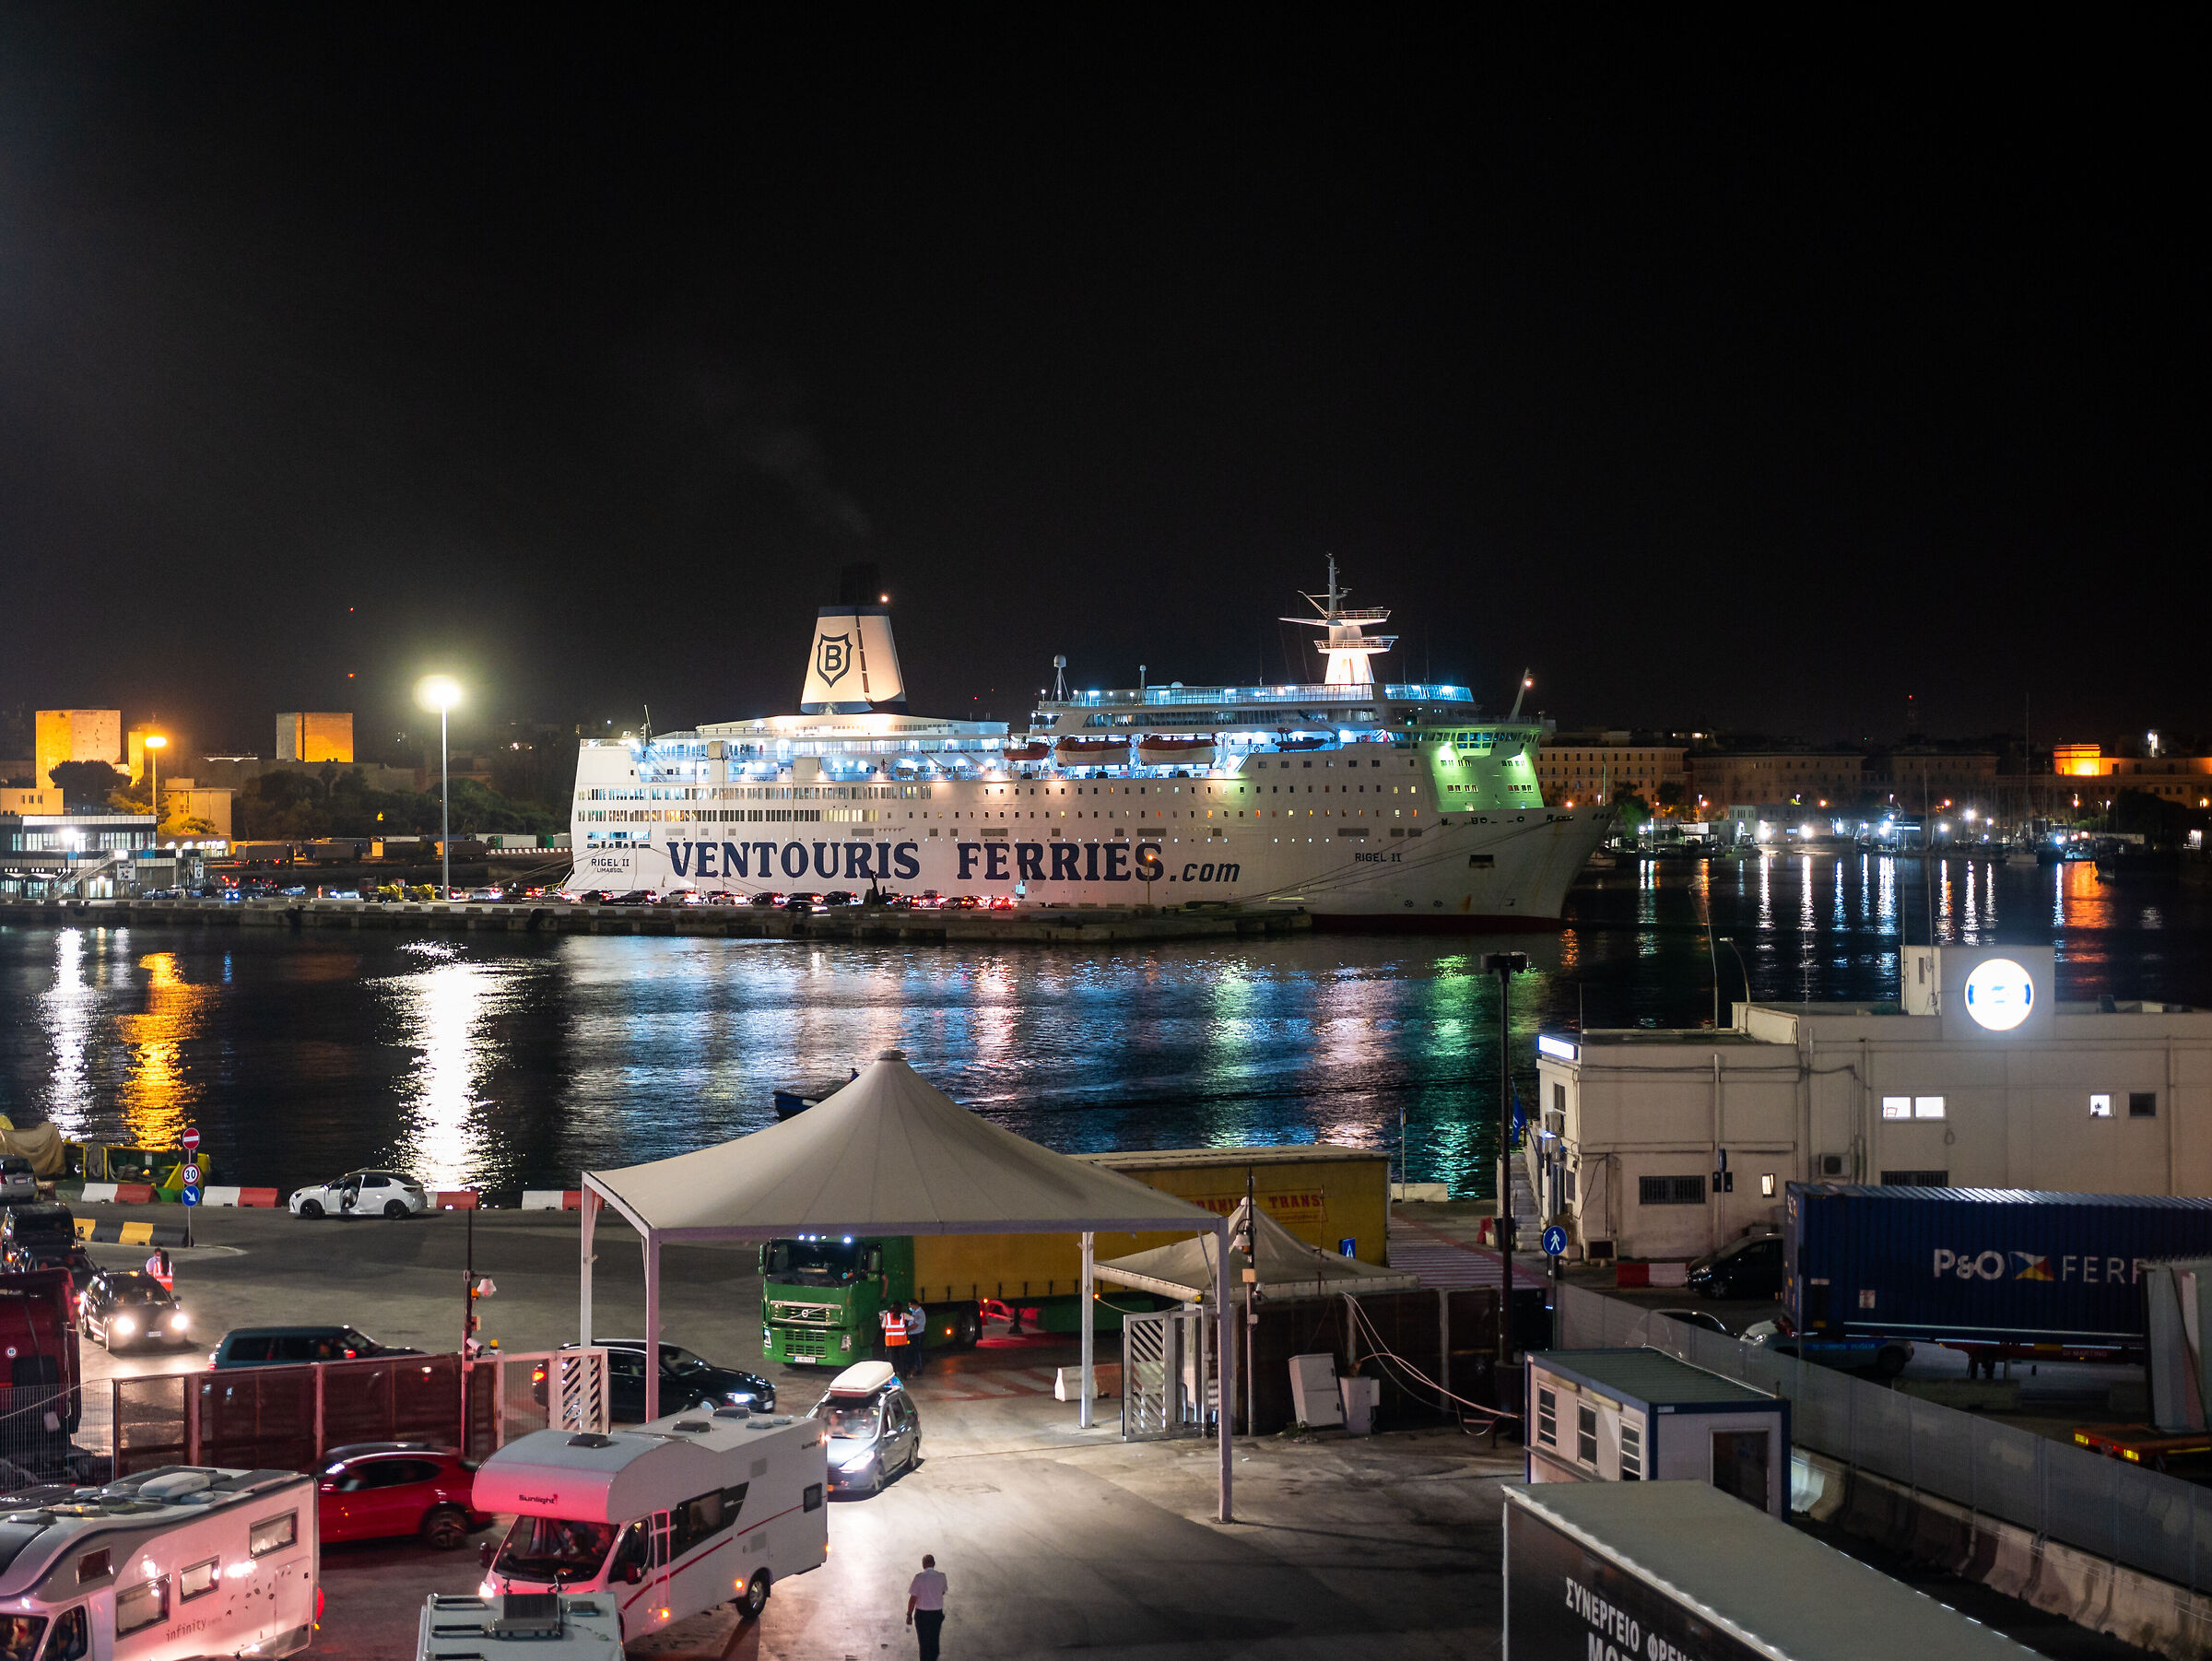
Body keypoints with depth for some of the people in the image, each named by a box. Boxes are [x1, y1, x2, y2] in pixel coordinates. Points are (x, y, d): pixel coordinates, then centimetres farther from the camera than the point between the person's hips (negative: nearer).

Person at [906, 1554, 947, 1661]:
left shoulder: (919, 1578, -16)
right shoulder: (941, 1577, -5)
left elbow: (913, 1598, -15)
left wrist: (909, 1615, -5)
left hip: (922, 1613, -3)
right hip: (937, 1612, 3)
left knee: (924, 1643, 8)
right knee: (934, 1641, 21)